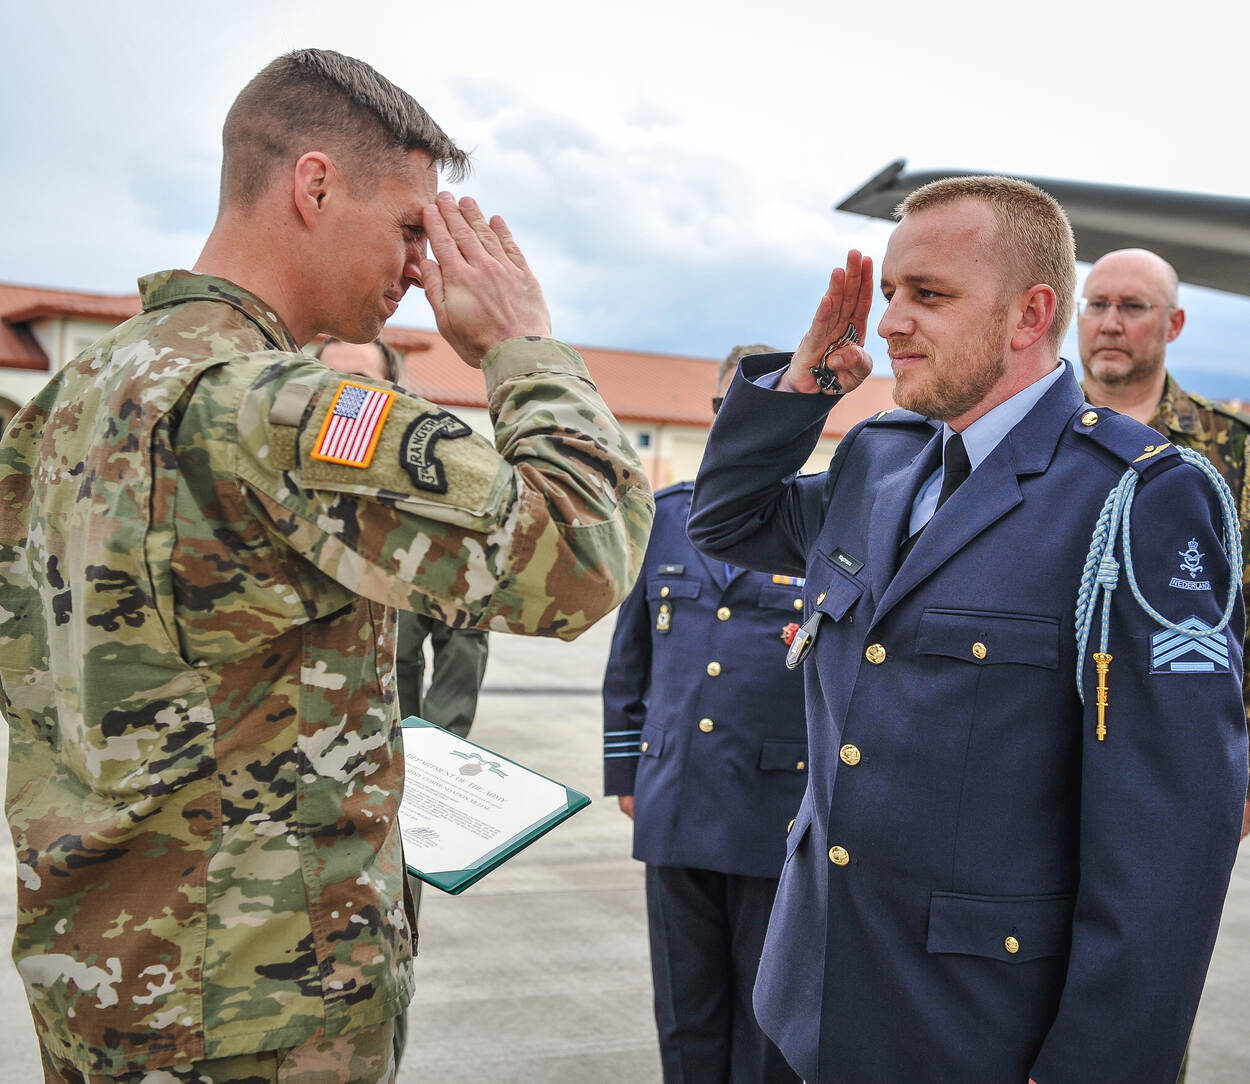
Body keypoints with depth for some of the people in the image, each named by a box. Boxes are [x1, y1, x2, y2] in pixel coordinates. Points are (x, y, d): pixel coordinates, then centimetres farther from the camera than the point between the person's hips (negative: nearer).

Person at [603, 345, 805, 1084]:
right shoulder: (664, 515, 11)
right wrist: (625, 768, 16)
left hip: (781, 817, -3)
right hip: (675, 812, 4)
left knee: (768, 1019, 9)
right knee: (686, 1015, 14)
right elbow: (630, 657, 17)